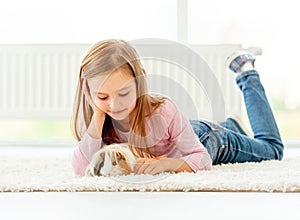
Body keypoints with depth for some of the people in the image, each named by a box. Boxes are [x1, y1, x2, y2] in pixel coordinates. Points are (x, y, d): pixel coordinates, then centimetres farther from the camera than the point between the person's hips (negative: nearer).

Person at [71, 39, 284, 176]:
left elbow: (203, 159, -37)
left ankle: (247, 74, 34)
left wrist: (166, 163, -55)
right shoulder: (97, 119, -33)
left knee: (273, 149, 24)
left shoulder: (164, 111, -44)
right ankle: (232, 126, 64)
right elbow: (81, 168, -42)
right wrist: (97, 116, -48)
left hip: (212, 140, -4)